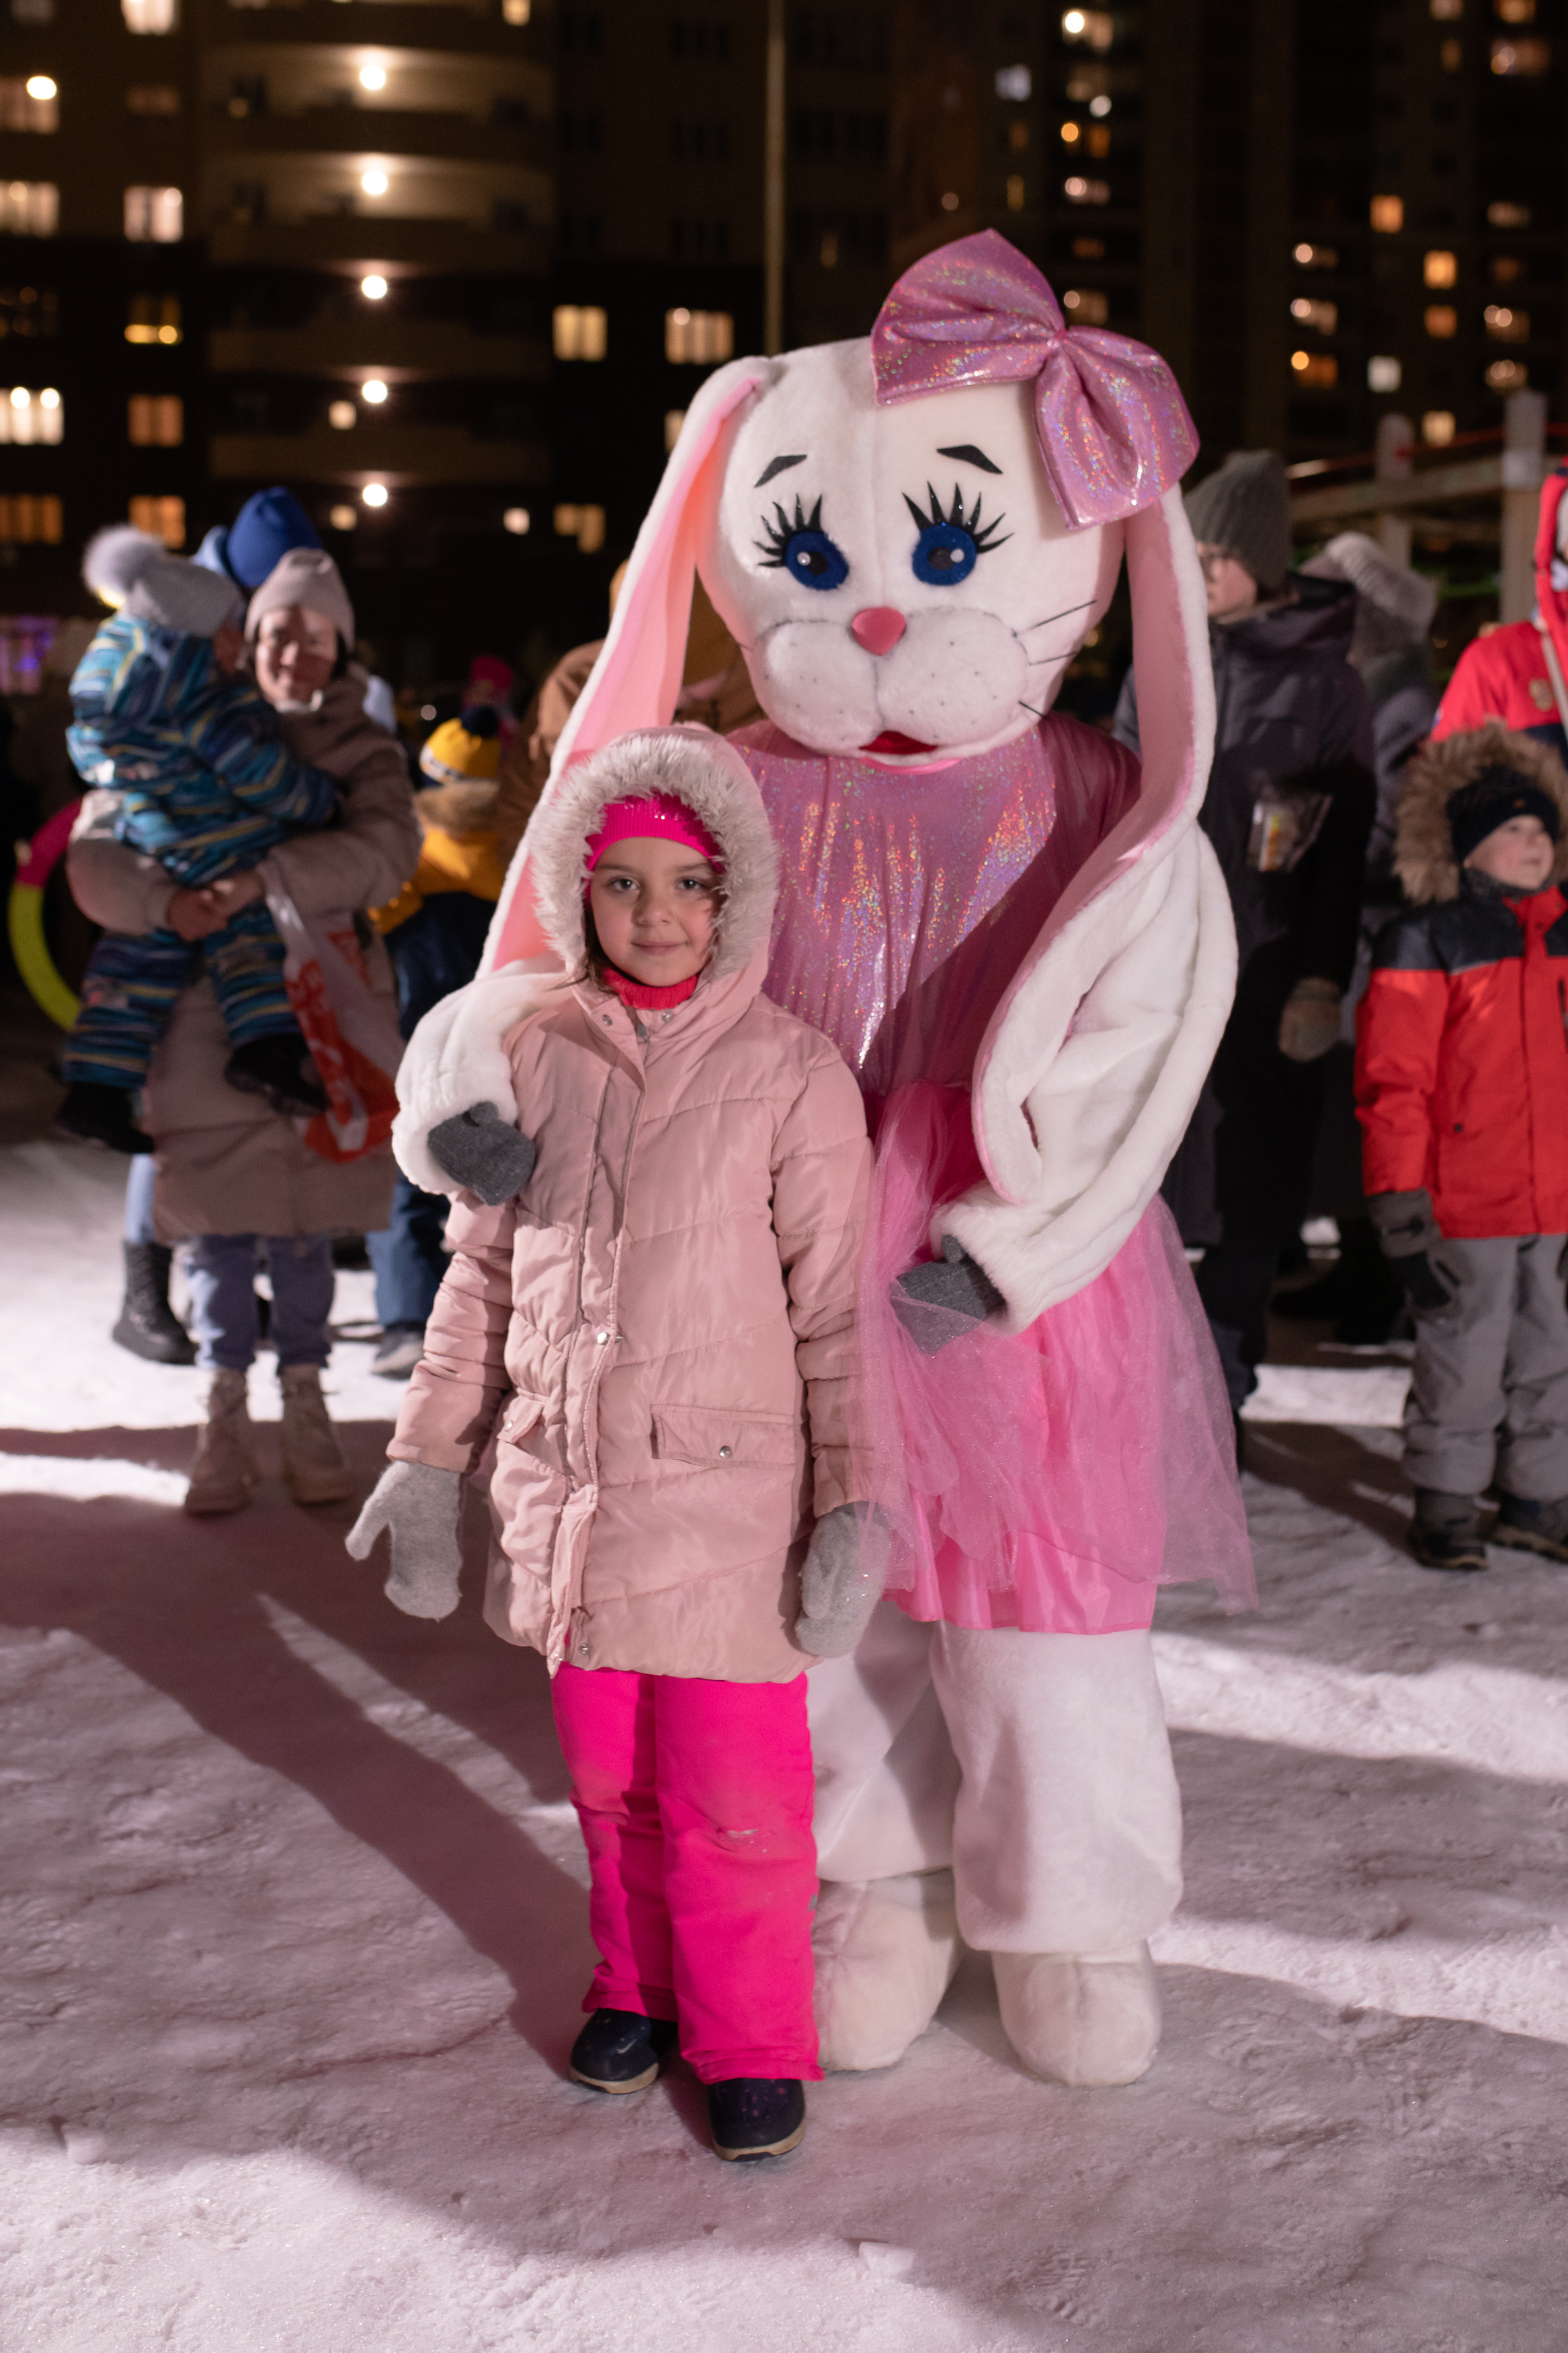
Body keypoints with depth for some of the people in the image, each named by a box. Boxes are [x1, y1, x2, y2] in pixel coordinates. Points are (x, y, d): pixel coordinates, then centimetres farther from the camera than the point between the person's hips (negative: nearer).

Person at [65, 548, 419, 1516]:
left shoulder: (363, 753, 6)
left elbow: (385, 853, -15)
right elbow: (94, 856, -2)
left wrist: (263, 878, -27)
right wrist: (163, 899, -23)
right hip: (203, 1010, 0)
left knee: (308, 1218, 8)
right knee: (216, 1221, 3)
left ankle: (305, 1402, 22)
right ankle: (227, 1414, 16)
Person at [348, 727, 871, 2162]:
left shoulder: (791, 1074, -8)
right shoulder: (536, 1057, 3)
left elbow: (837, 1306, -6)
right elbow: (482, 1273, 12)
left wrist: (851, 1503, -8)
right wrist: (431, 1459, 12)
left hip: (727, 1496, -4)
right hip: (565, 1488, 4)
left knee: (730, 1791, 2)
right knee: (606, 1774, 16)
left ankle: (752, 2038, 22)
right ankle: (637, 1987, 38)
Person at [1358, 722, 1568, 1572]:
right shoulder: (1424, 943, -7)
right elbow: (1391, 1086, -10)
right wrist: (1403, 1211, -14)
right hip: (1466, 1205, -6)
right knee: (1463, 1357, 4)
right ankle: (1446, 1501, 19)